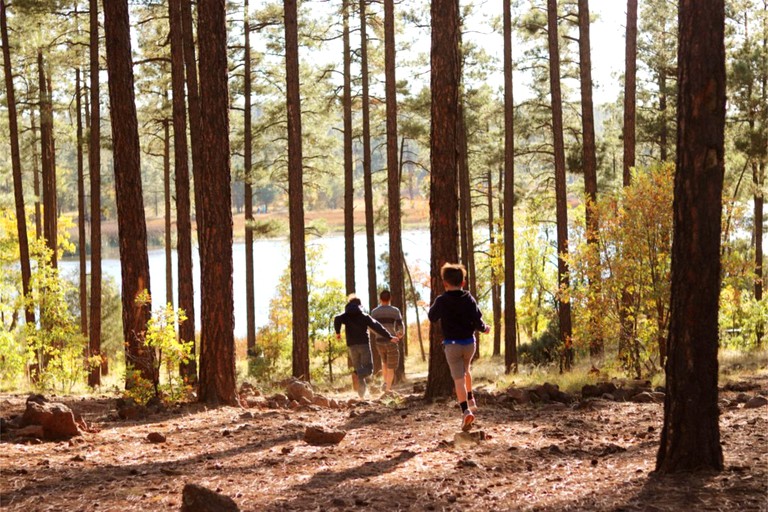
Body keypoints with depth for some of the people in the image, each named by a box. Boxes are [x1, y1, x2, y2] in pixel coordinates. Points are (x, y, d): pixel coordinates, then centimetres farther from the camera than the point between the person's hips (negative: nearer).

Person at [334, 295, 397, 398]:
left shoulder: (346, 316, 7)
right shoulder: (364, 316, 5)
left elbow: (337, 319, -15)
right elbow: (377, 327, 0)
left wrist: (338, 332, 0)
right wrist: (389, 336, 4)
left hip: (352, 345, 2)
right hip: (364, 343, -2)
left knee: (358, 368, 12)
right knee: (368, 367, -2)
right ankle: (361, 374, -37)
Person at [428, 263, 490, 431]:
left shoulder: (441, 301, -8)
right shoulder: (469, 299, -5)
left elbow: (432, 317, 6)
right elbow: (477, 321, -9)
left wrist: (433, 306, 25)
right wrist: (485, 328, 12)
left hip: (451, 344, -3)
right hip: (469, 343, 3)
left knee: (458, 378, -5)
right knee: (465, 370, 30)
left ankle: (466, 411, -20)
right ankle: (471, 400, 35)